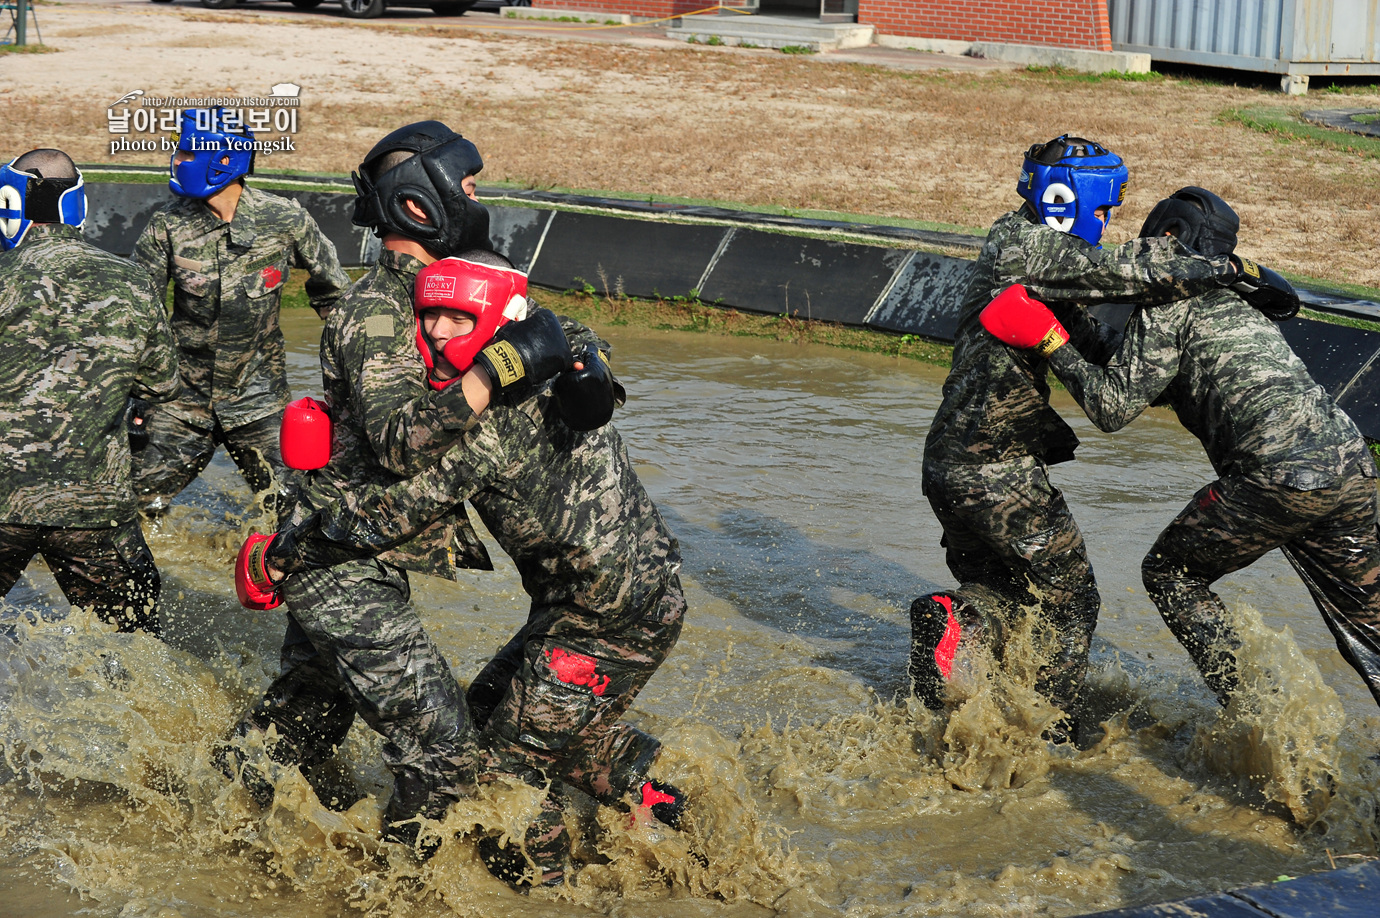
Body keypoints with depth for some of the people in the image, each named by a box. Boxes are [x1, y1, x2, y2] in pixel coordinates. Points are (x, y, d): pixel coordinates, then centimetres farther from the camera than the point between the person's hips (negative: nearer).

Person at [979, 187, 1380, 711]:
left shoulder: (1168, 301, 2)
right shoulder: (1236, 297, 28)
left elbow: (1115, 407, -4)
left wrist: (1050, 341, 0)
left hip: (1280, 477, -8)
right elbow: (1157, 386, 39)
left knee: (1170, 573, 13)